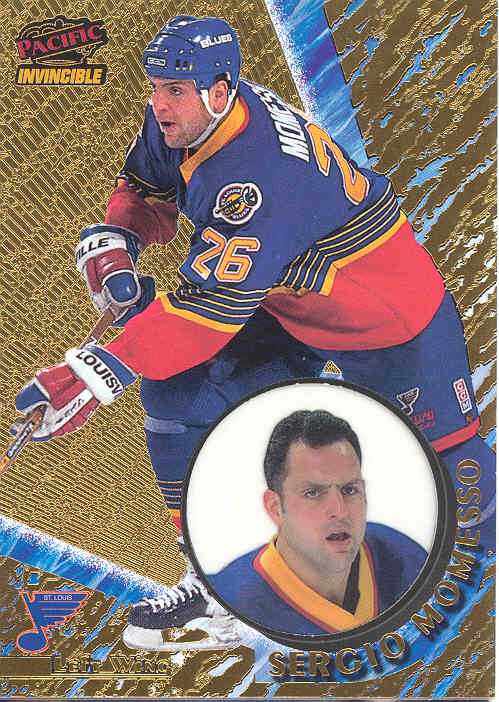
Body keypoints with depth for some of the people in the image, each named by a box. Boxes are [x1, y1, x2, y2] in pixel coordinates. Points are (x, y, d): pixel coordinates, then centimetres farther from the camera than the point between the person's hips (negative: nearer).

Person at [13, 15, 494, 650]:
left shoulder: (261, 170, -36)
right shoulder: (178, 120, -9)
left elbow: (213, 304, -40)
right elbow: (143, 187, 10)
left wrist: (99, 372, -42)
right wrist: (110, 244, -11)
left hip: (393, 316, -7)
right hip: (286, 308, 8)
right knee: (175, 394, -3)